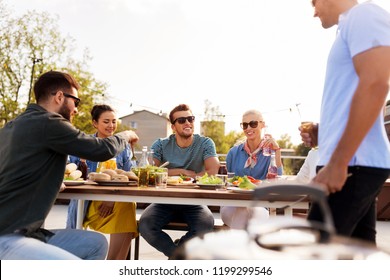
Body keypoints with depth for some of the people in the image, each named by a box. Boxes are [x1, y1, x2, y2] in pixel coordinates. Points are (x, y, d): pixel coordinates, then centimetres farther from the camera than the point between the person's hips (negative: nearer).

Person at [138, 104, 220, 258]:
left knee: (205, 227, -31)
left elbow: (212, 171, -18)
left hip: (194, 203, -1)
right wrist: (181, 171, -15)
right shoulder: (161, 145, 1)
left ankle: (174, 252, 3)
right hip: (165, 201, 1)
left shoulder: (205, 143, -2)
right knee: (145, 225, -27)